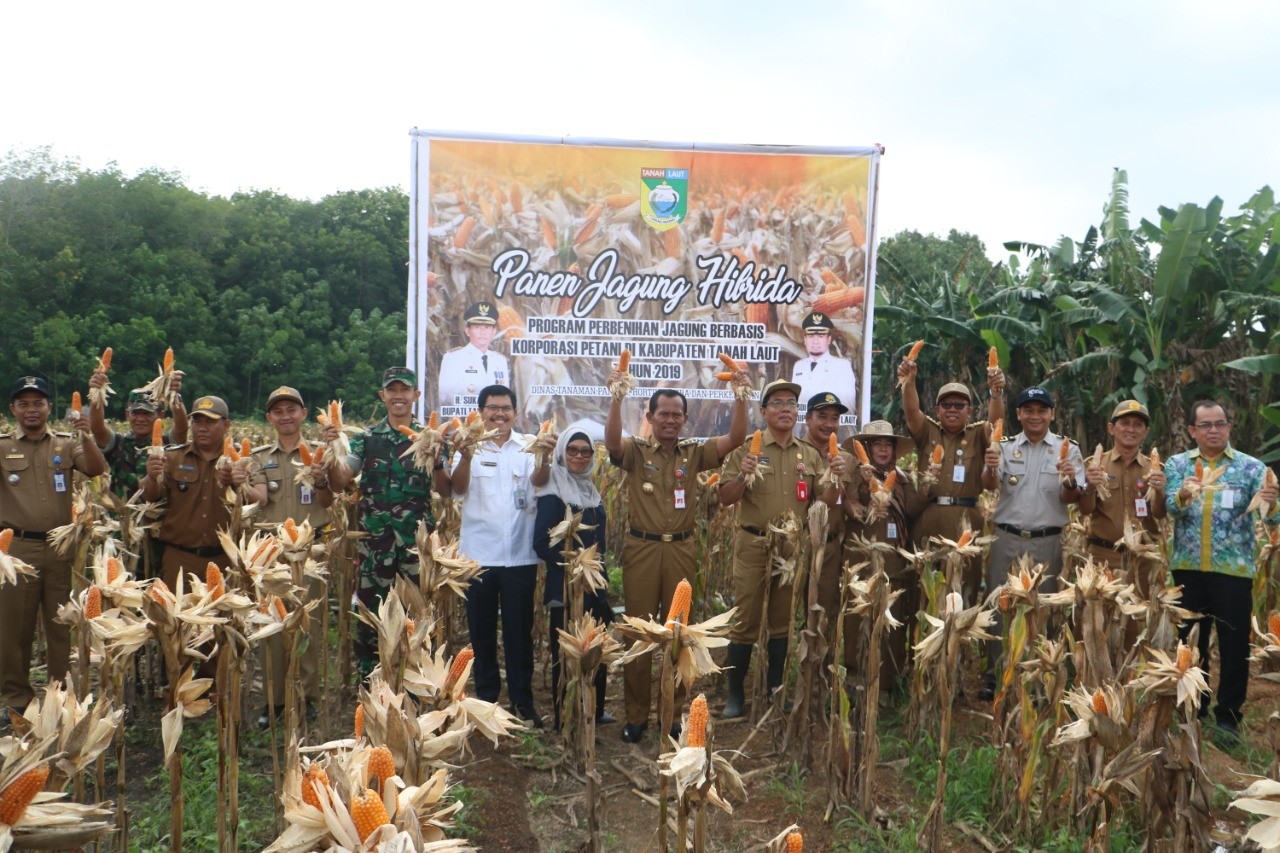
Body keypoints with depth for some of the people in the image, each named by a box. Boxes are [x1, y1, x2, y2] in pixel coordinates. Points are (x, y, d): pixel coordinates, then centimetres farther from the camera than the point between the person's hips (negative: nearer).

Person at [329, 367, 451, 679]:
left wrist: (435, 457, -17)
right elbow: (339, 483, -2)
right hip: (374, 539, 1)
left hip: (419, 540, 0)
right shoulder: (365, 438, 7)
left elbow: (445, 490, -1)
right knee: (370, 612, 6)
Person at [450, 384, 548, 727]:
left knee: (520, 630, 7)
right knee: (481, 630, 10)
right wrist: (466, 457, -32)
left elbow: (539, 481, -14)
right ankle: (486, 698, 24)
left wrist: (545, 459, -36)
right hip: (478, 553, 0)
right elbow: (458, 487, -12)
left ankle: (523, 701, 18)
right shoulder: (470, 446, 2)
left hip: (520, 554, 0)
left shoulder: (527, 446, 3)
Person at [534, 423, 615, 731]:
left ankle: (594, 711, 29)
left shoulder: (592, 491, 13)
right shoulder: (553, 492, -9)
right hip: (565, 587, -7)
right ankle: (564, 717, 11)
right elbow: (542, 543, -16)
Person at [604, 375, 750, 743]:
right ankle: (635, 716, 16)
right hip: (641, 548, -2)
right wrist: (616, 399, -33)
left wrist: (740, 397, -18)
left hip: (681, 550, 2)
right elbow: (612, 442, -21)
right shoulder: (635, 451, 0)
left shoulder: (694, 453, 6)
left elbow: (735, 438, -6)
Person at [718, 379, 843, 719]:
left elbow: (825, 502, 7)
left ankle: (775, 689, 25)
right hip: (753, 545, -3)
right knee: (746, 621, -1)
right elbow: (726, 498, -5)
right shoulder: (747, 449, -1)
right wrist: (743, 476, -23)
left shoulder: (811, 455, 10)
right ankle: (735, 693, 10)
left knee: (783, 622, 12)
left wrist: (835, 479, -11)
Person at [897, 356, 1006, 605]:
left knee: (965, 587, 0)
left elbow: (995, 421, -7)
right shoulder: (927, 431, 12)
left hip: (966, 521, 0)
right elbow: (911, 410, -5)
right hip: (927, 518, 0)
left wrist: (996, 393, -27)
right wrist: (909, 382, -25)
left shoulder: (978, 435, 12)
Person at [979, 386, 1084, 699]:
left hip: (1047, 542, -1)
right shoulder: (1005, 447, 7)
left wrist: (1070, 482, -25)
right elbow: (989, 485, -8)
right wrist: (990, 468, -30)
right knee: (998, 606, 4)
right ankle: (994, 675, 14)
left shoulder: (1067, 450, 4)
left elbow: (1071, 499, -3)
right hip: (1006, 538, 1)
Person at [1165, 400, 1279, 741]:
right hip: (1187, 567, 2)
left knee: (1234, 645, 4)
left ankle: (1228, 715, 17)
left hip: (1233, 568, -1)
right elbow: (1170, 506, -13)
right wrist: (1183, 495, -36)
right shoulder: (1177, 464, 3)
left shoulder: (1251, 466, -1)